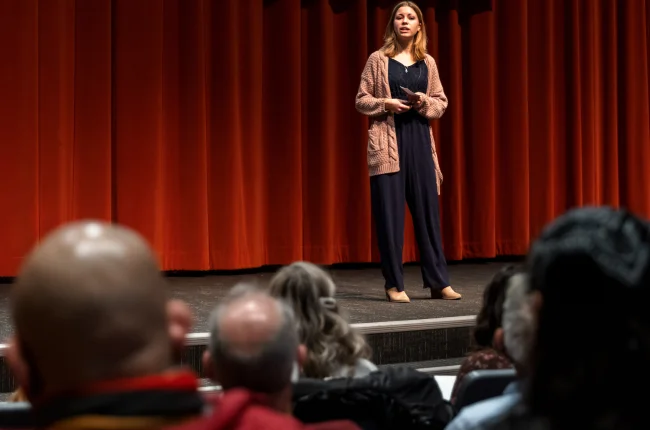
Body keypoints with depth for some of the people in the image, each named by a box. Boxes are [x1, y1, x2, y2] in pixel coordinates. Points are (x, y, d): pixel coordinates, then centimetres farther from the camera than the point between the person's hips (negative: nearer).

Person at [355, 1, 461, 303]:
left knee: (428, 210, 3)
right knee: (389, 213, -3)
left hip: (419, 140, 3)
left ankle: (438, 282, 10)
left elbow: (441, 103, 13)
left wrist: (425, 103, -8)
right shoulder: (378, 60, 3)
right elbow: (361, 100, 3)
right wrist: (385, 104, -14)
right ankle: (394, 285, 5)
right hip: (387, 142, -3)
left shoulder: (428, 63, 11)